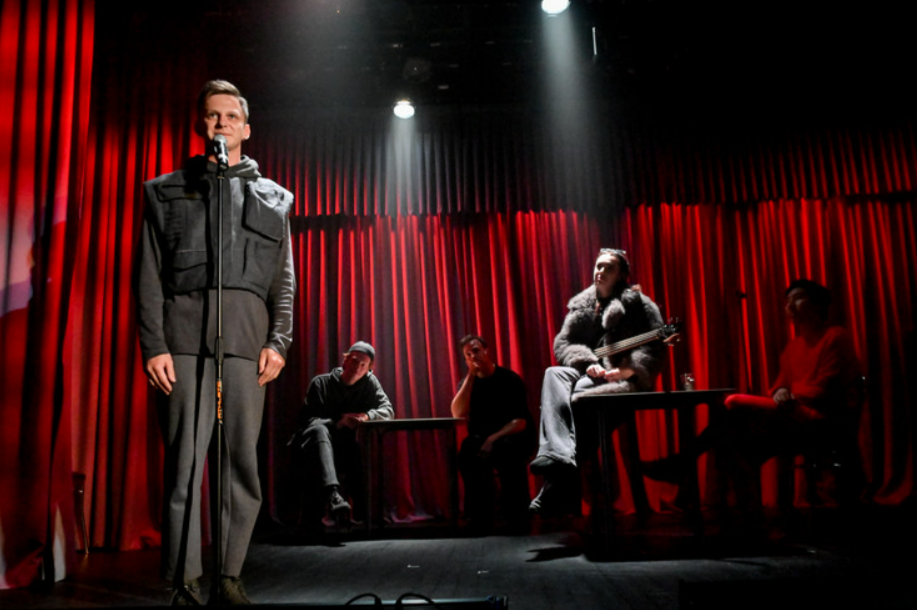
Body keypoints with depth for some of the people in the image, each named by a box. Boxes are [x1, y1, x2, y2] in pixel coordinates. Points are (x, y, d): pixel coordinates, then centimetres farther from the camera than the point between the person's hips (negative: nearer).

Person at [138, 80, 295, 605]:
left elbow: (285, 281, 13)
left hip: (248, 333, 1)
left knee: (242, 457, 0)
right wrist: (153, 344, -4)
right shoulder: (168, 191, 17)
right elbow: (150, 275, 8)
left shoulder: (272, 197, 20)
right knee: (185, 457, -5)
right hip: (184, 330, -1)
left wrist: (279, 341, 0)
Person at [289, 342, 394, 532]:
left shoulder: (370, 382, 10)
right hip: (319, 444, -2)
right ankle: (331, 494, -59)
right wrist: (338, 423, -22)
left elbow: (387, 410, -2)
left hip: (349, 450, 2)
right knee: (319, 429, -37)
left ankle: (367, 501, -26)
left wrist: (367, 415, -24)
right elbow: (308, 419, -6)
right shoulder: (320, 383, 4)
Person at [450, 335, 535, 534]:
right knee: (468, 451, -31)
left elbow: (521, 422, -13)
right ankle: (480, 522, -24)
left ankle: (517, 521, -26)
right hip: (481, 439, 3)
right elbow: (458, 414, -13)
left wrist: (494, 439, -27)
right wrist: (471, 375, -13)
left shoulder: (510, 379, -6)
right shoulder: (467, 382, 6)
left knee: (506, 449, -37)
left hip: (514, 438, -3)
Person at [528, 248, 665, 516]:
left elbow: (654, 347, -7)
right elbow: (562, 343, 9)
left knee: (576, 398, -33)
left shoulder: (638, 304, 5)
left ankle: (556, 494, -32)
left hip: (625, 379, -5)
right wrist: (587, 363, -10)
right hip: (589, 374, 5)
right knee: (554, 375, -28)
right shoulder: (581, 305, 18)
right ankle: (557, 458, -48)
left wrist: (627, 370, -24)